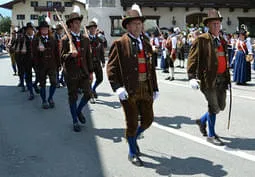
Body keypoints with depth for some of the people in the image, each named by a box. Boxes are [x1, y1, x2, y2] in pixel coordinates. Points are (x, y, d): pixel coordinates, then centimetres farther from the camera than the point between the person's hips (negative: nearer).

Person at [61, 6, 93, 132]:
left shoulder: (85, 39, 9)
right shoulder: (65, 40, -4)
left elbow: (88, 57, 13)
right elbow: (62, 58, -8)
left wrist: (90, 72, 9)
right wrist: (70, 54, -28)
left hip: (83, 71, 3)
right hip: (71, 73, -3)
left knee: (88, 93, -6)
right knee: (73, 97, 5)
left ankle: (79, 111, 24)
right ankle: (75, 121, 21)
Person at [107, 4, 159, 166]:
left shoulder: (146, 44, 12)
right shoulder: (120, 44, -5)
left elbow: (152, 68, 15)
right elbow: (111, 68, -9)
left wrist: (155, 88, 13)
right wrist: (117, 87, -20)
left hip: (145, 88, 5)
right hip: (129, 89, -5)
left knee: (148, 119, 10)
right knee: (132, 122, 4)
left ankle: (133, 138, 40)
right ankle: (133, 153, 24)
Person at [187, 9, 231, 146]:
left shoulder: (222, 41, 14)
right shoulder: (201, 40, -8)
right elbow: (192, 59, -13)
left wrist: (227, 78, 18)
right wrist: (192, 77, -23)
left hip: (221, 79, 7)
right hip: (208, 79, -7)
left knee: (221, 106, 13)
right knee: (214, 108, -1)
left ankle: (202, 121, 38)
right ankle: (211, 135, 18)